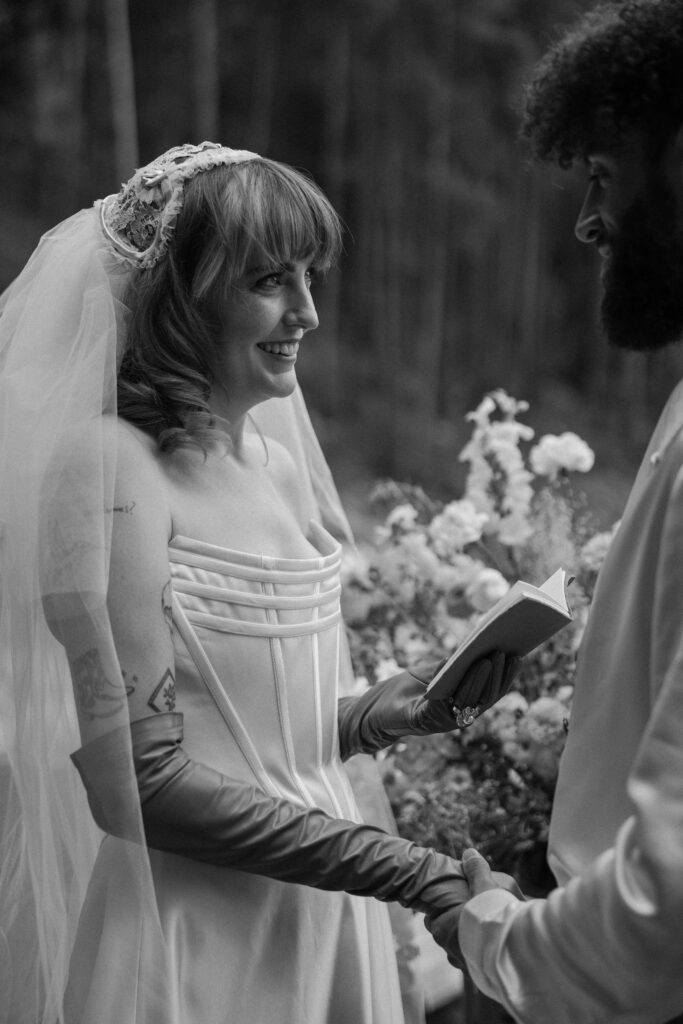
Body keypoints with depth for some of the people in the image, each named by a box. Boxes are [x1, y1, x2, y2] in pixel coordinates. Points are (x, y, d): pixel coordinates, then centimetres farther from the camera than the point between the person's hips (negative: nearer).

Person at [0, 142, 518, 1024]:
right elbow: (140, 782, -20)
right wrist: (411, 871, -18)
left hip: (317, 918, 7)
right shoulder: (110, 464, -17)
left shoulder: (277, 460, 4)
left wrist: (380, 713, -5)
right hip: (190, 946, -7)